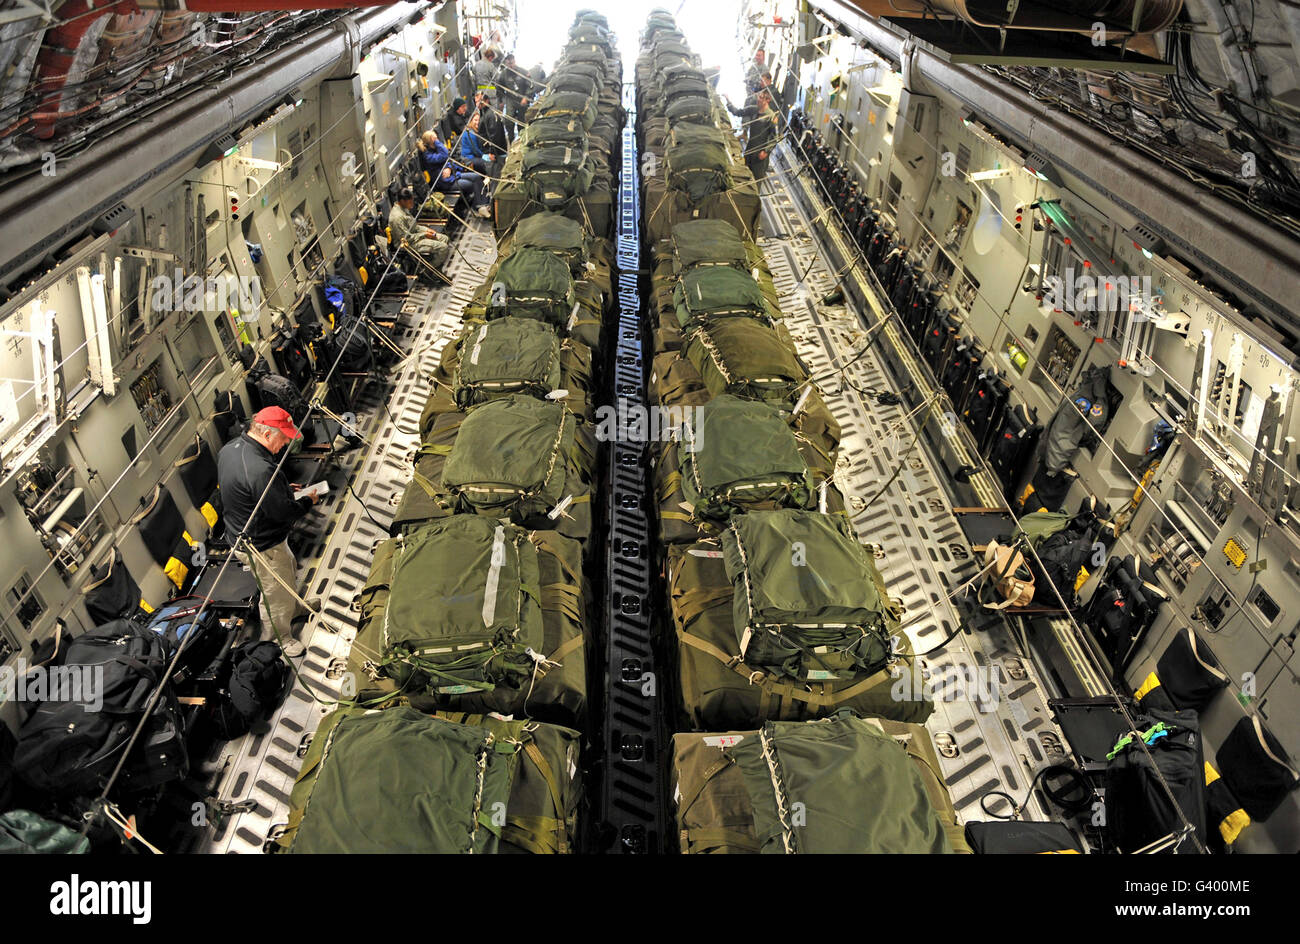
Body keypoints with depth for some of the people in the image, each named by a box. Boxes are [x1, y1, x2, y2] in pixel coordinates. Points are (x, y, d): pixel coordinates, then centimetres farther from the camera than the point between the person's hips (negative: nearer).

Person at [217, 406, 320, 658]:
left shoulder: (231, 447, -4)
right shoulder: (260, 470, -37)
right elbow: (284, 512, -28)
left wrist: (283, 488, 7)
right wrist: (308, 501, -10)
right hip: (262, 547, -10)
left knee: (289, 571, 31)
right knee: (276, 595, 13)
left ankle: (294, 610, 55)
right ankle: (281, 640, 34)